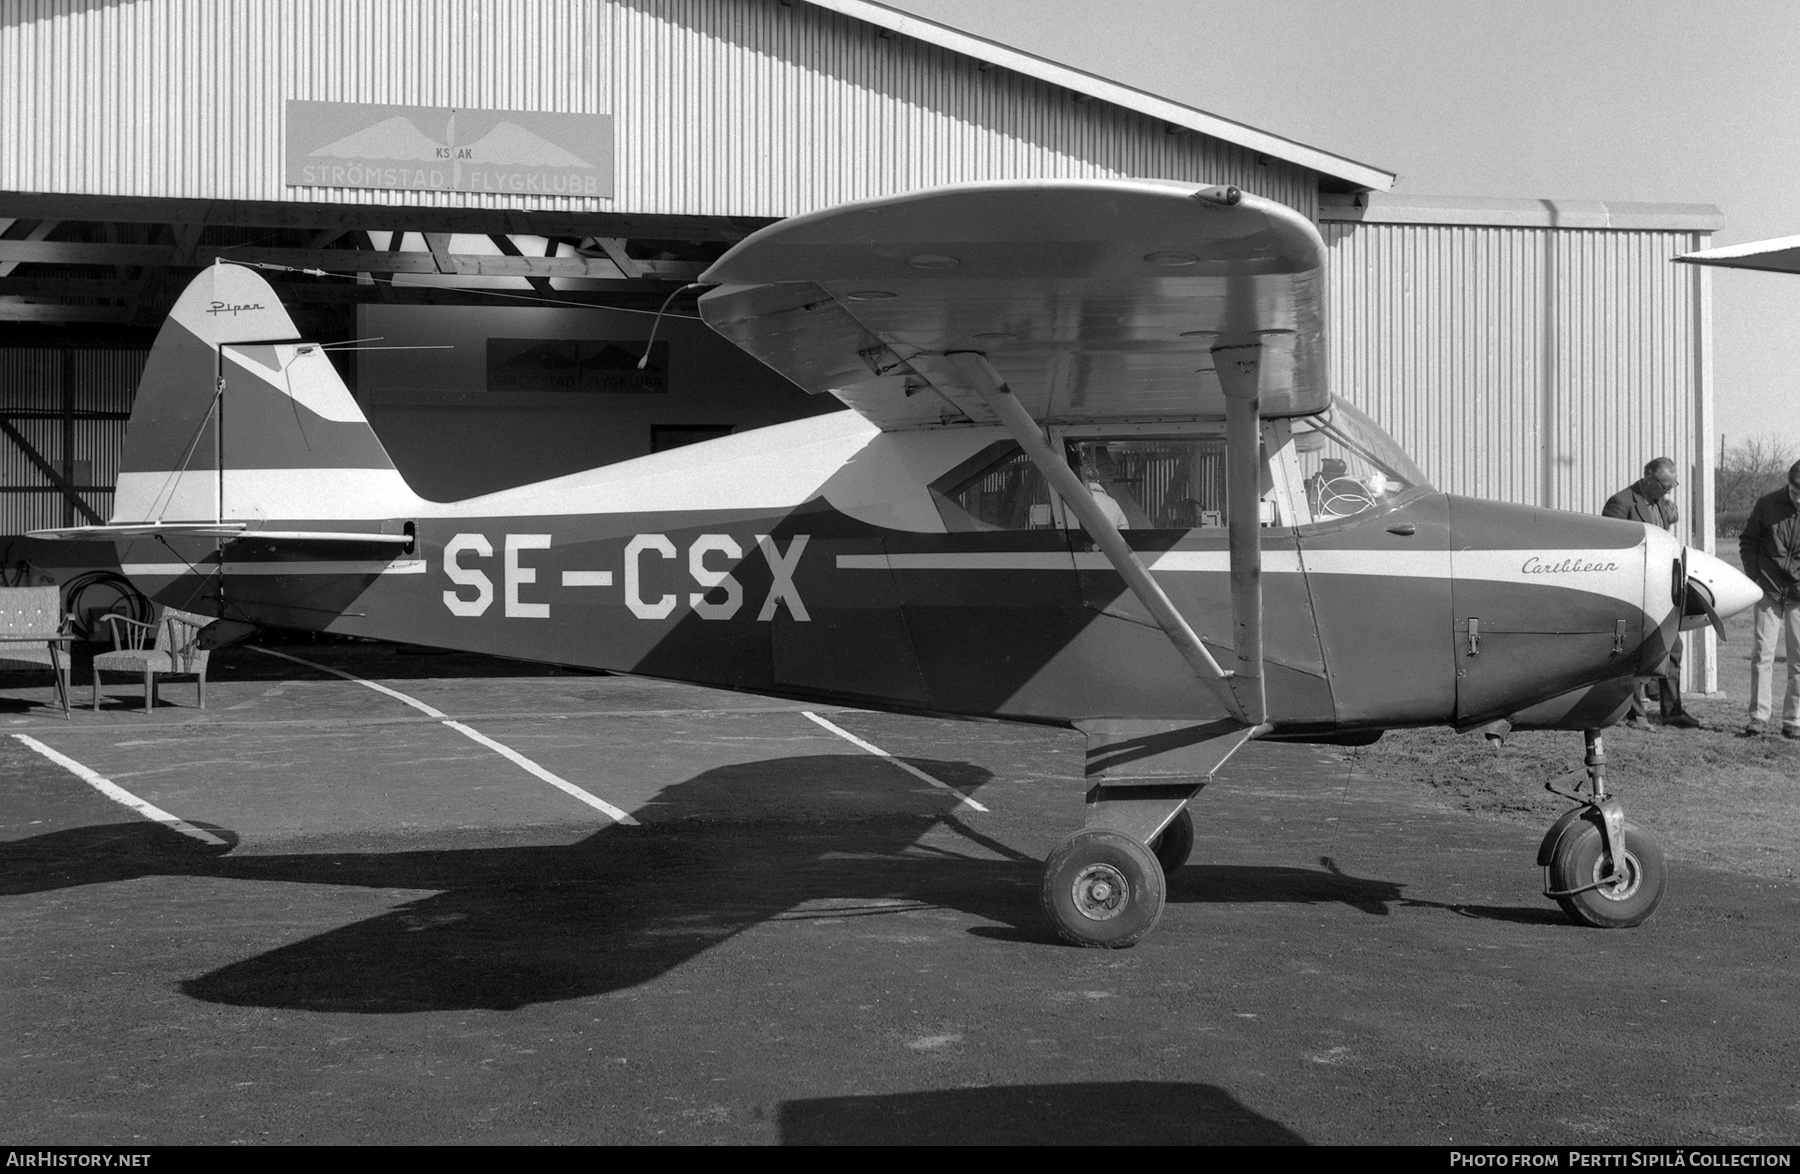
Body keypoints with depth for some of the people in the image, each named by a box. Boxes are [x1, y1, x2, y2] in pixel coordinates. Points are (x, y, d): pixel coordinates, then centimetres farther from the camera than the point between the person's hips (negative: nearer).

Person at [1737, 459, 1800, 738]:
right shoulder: (1768, 504, -4)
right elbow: (1747, 541, 8)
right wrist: (1754, 577, 0)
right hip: (1769, 591, 1)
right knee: (1762, 653, -1)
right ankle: (1759, 716, 3)